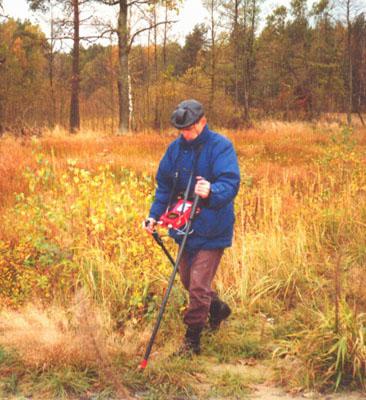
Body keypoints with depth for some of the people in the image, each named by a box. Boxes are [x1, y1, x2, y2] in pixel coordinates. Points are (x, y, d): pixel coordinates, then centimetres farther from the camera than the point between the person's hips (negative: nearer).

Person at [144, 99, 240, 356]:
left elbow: (231, 182, -26)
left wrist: (211, 192, -47)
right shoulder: (176, 148, 4)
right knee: (188, 279, 19)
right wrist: (155, 214, 1)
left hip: (211, 230, -7)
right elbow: (164, 185, 12)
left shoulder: (221, 147, -14)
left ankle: (192, 339, 7)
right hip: (185, 227, 7)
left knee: (198, 285, -8)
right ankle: (218, 308, 46)